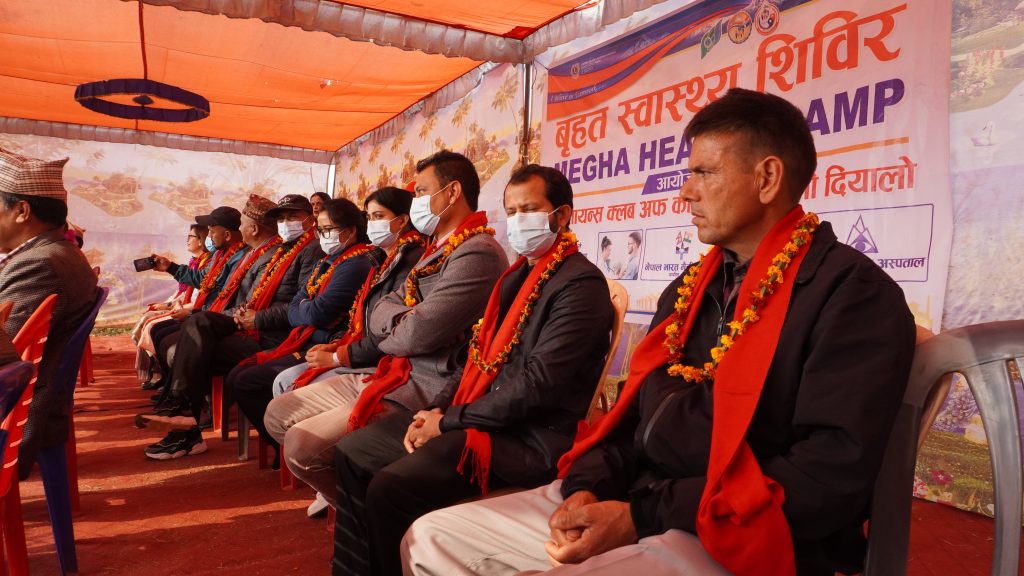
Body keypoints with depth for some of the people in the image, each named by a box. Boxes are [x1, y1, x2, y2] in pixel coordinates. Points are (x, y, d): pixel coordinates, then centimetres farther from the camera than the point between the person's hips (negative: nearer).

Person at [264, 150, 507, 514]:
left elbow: (418, 335, -24)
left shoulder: (478, 253, -17)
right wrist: (407, 319, -10)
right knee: (279, 414, 8)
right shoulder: (437, 250, 16)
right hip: (393, 374, 10)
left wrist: (384, 340, -2)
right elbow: (379, 314, 12)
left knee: (302, 444, -18)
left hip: (426, 392, -10)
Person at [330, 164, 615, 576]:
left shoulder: (580, 284, -13)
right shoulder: (517, 276, 17)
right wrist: (440, 408, 1)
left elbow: (538, 383, -21)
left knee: (390, 488, -25)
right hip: (478, 414, 10)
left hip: (530, 437, -9)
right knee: (353, 451, 7)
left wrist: (450, 421, -15)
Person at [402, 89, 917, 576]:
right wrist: (589, 485, -4)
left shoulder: (851, 292, -10)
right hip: (636, 502, 8)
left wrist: (645, 518, -20)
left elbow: (834, 472, -19)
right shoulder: (691, 286, 15)